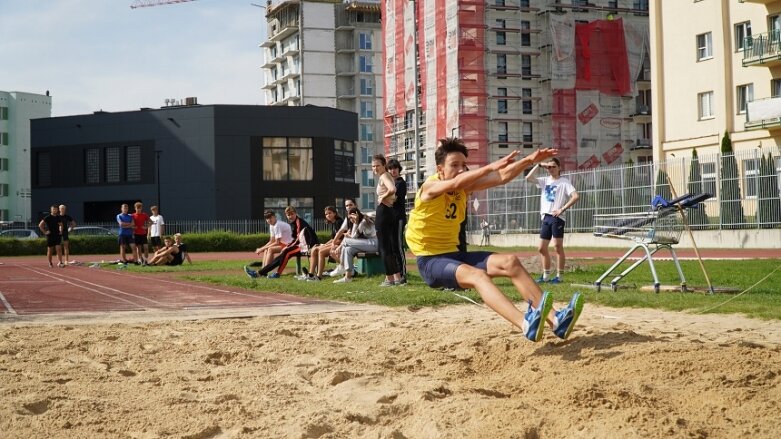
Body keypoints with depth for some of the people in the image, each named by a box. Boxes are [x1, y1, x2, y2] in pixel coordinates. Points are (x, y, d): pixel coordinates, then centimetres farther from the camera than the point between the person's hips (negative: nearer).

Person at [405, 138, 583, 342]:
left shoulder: (465, 187, 5)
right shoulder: (430, 187, -14)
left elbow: (502, 177, -2)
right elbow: (456, 183, -36)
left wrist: (529, 160, -16)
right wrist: (491, 167, -48)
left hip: (454, 254, 8)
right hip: (430, 260, -8)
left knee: (510, 261, -10)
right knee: (476, 274, -35)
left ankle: (554, 319, -18)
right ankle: (526, 325, -54)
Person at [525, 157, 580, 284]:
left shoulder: (564, 181, -1)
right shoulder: (545, 180, 15)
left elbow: (575, 196, -12)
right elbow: (528, 178, 6)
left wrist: (562, 209, -16)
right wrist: (538, 165, 1)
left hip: (557, 217, -6)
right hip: (545, 217, 7)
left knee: (558, 246, -5)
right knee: (542, 248, 8)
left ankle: (559, 276, -1)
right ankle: (546, 276, 17)